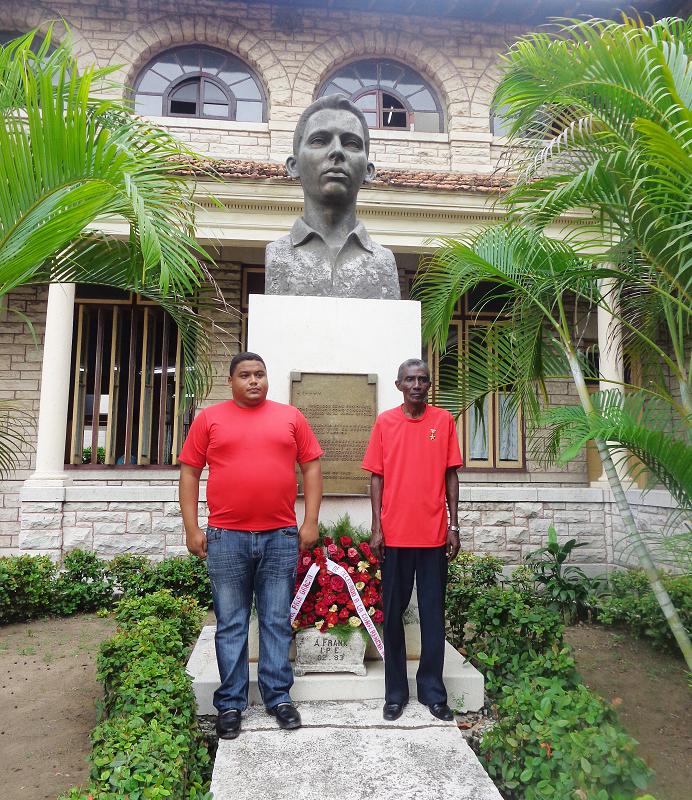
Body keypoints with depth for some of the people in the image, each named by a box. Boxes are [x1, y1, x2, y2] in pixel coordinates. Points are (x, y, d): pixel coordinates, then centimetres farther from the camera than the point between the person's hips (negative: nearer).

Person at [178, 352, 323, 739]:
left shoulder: (290, 416, 8)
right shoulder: (209, 418, 6)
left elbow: (312, 467, 7)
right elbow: (189, 472, 5)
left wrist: (311, 521, 1)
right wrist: (192, 528, -1)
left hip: (281, 536, 1)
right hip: (226, 537, 0)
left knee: (278, 622, 9)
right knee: (231, 625, 8)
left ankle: (279, 697, 23)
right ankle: (231, 704, 21)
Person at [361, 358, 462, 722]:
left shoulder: (444, 420, 4)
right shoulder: (384, 422, 3)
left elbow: (451, 475, 5)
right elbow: (377, 477, 3)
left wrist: (454, 526, 1)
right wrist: (376, 528, -2)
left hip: (434, 534, 0)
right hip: (394, 534, 0)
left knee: (433, 614, 8)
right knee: (393, 613, 7)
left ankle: (432, 691, 21)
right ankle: (396, 692, 20)